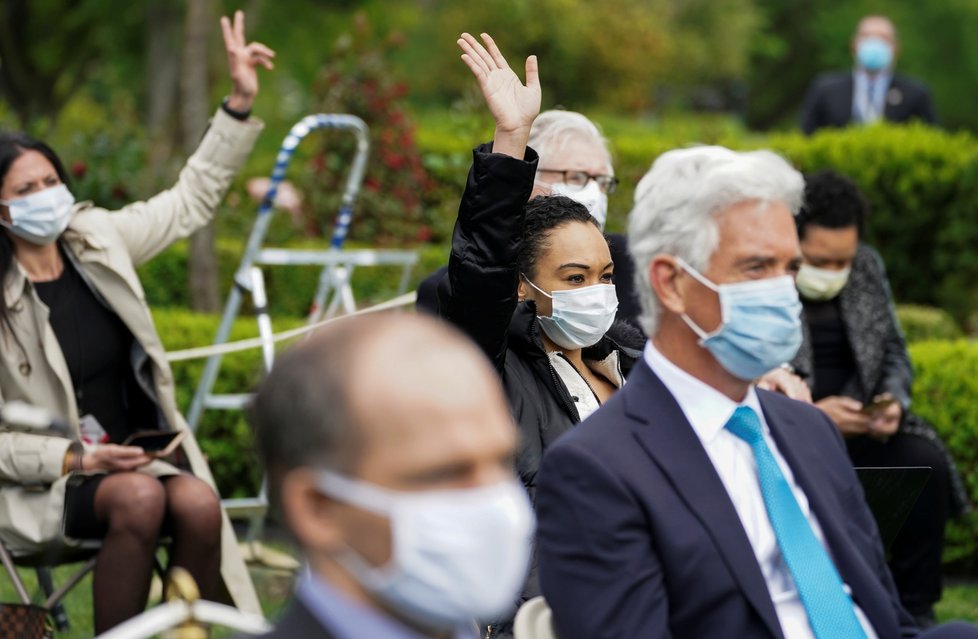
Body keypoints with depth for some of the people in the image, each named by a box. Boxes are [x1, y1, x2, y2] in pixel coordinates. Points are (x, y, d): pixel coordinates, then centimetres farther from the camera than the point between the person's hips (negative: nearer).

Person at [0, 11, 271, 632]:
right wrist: (73, 458, -20)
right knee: (140, 498, -35)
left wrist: (241, 103, 10)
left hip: (136, 454, 5)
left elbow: (189, 203, 16)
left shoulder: (96, 241, 5)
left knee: (199, 503, -28)